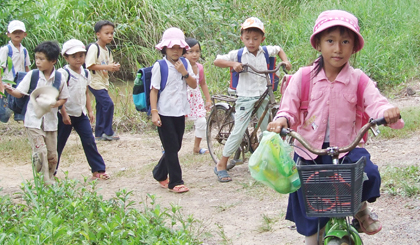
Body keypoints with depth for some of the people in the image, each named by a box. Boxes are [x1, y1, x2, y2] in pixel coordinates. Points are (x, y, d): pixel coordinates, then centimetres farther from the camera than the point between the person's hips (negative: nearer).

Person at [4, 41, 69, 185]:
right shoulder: (32, 75, -4)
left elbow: (64, 98, 8)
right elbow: (20, 93, -5)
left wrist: (56, 103, -12)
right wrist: (10, 90, -25)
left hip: (50, 121, 2)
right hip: (33, 120, -2)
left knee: (52, 155, 8)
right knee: (40, 151, -14)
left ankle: (50, 180, 27)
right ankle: (45, 183, -7)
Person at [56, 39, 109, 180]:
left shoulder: (85, 74, 7)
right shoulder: (63, 73, -14)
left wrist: (89, 110, 12)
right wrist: (64, 114, -18)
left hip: (81, 115, 5)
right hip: (66, 115, -5)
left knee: (89, 141, 2)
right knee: (58, 144, 3)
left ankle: (98, 170, 6)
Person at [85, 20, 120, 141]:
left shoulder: (107, 51, 12)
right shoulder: (94, 48, -15)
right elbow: (90, 65, -21)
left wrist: (114, 67, -4)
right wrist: (106, 67, -24)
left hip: (103, 83, 9)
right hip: (96, 82, -9)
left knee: (101, 107, 11)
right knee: (108, 104, -14)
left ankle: (99, 133, 19)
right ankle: (108, 132, -4)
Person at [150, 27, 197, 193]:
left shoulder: (184, 63, 7)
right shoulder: (160, 66, -7)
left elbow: (194, 85, 3)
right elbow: (154, 90, -9)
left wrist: (184, 72, -13)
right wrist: (154, 112, -16)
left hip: (180, 113, 6)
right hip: (165, 113, -5)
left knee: (175, 147, 12)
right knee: (171, 148, -5)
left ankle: (159, 174, 30)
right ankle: (175, 182, -2)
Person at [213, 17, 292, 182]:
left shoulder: (266, 51, 3)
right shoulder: (238, 54, -7)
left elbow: (278, 49, 24)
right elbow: (217, 61, -11)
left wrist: (285, 61, 8)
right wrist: (233, 64, -24)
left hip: (262, 96, 4)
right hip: (245, 98, -4)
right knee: (238, 132, -9)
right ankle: (221, 165, -1)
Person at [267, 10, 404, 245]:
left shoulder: (357, 79, -3)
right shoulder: (303, 77, -3)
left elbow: (374, 100, -17)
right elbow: (290, 106, -4)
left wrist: (388, 111, -40)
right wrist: (282, 119, -28)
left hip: (346, 146, 0)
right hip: (309, 148, 0)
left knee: (370, 174, -23)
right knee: (306, 198, -1)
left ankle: (360, 207, 11)